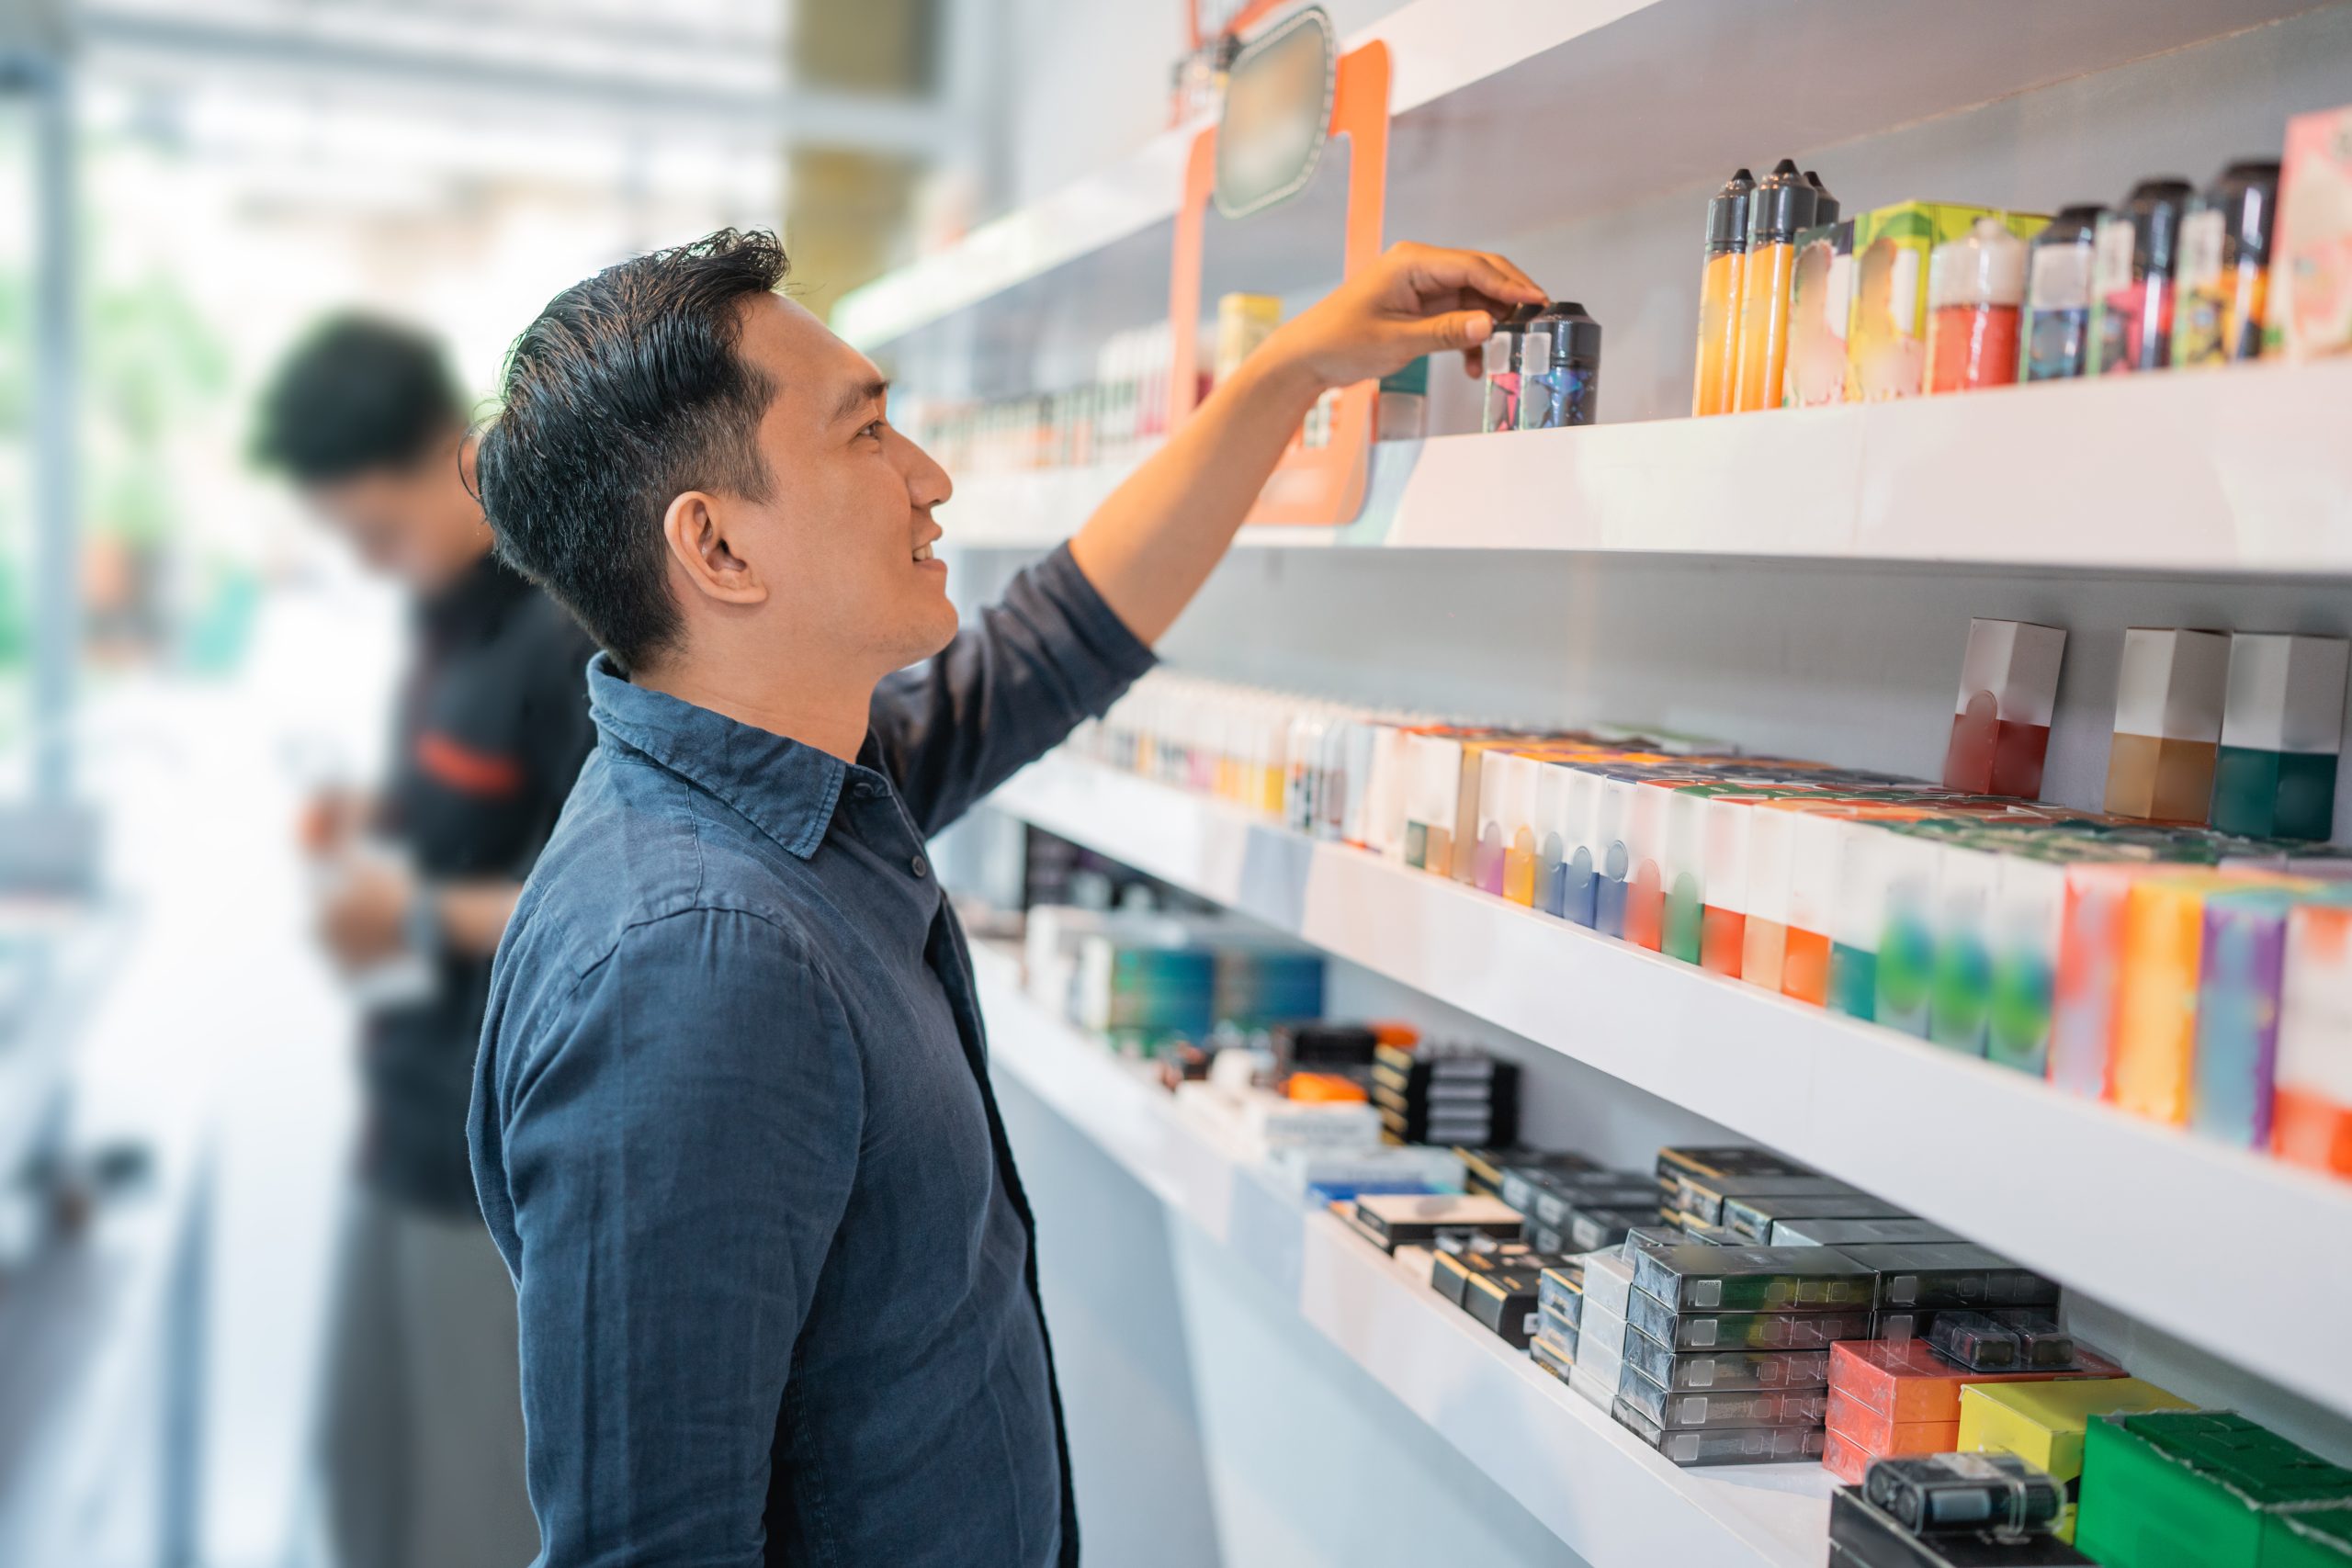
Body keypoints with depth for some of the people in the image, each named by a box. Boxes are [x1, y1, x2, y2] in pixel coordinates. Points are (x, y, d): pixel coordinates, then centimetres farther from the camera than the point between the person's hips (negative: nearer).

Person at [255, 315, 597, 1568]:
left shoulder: (584, 628, -19)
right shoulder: (451, 611, 9)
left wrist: (424, 916, -21)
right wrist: (378, 833, 3)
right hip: (414, 1120, 9)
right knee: (369, 1462, 20)